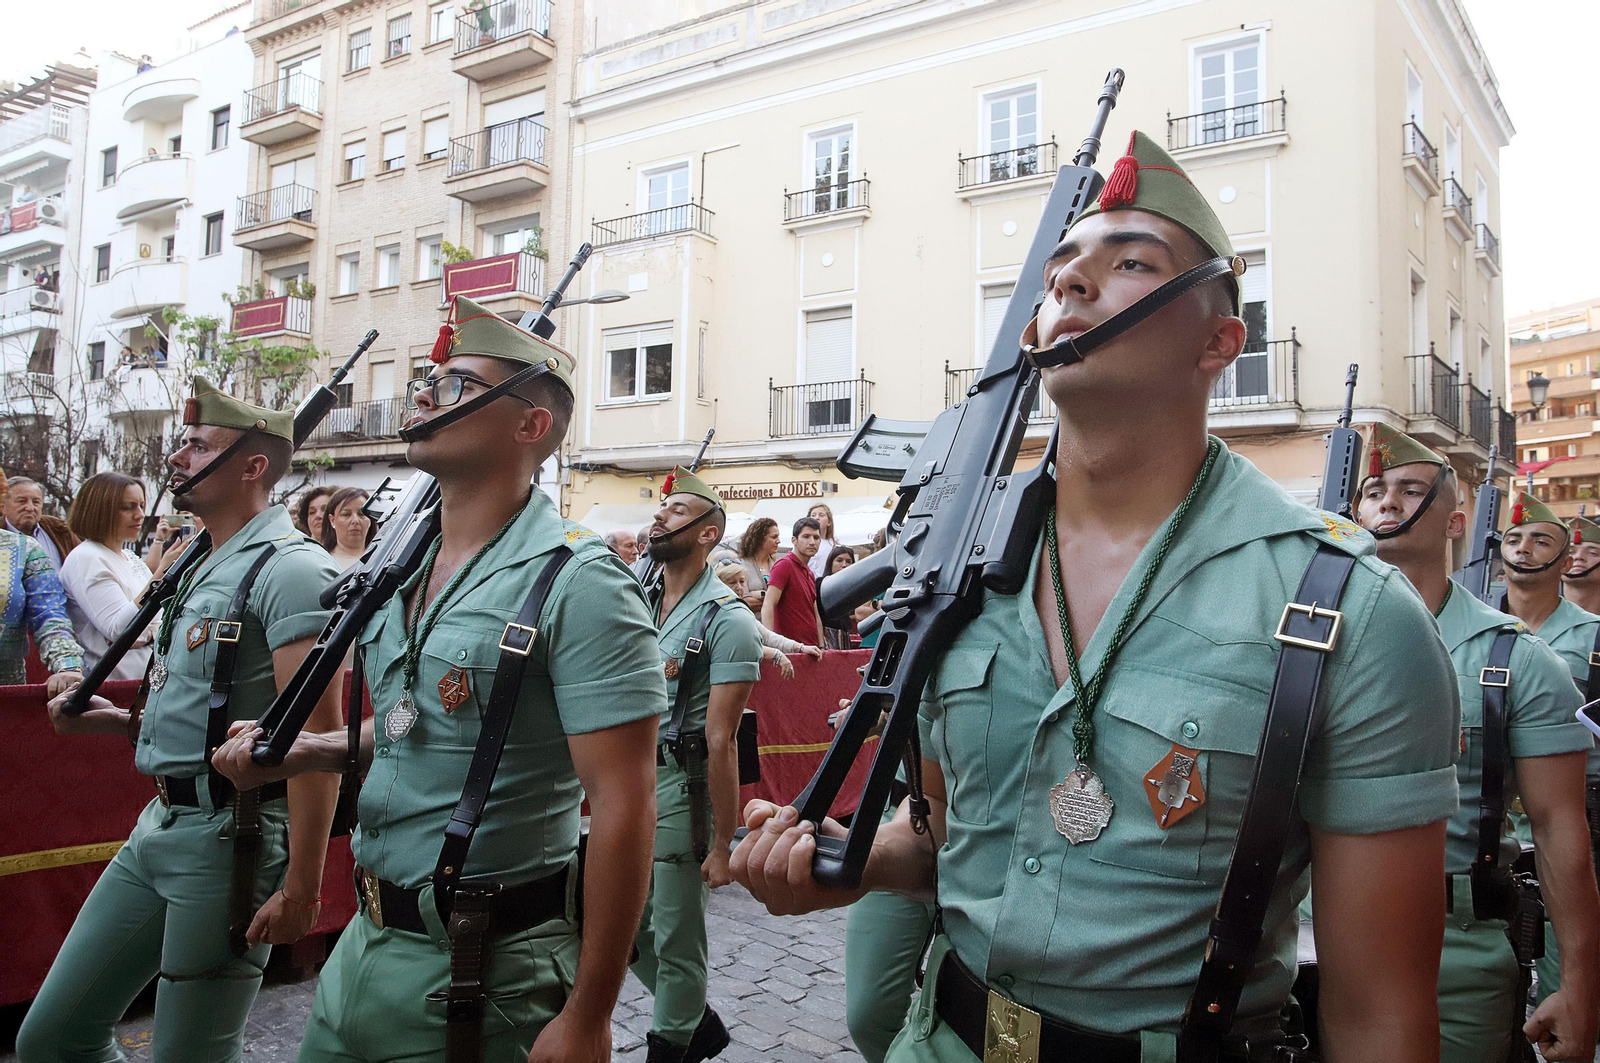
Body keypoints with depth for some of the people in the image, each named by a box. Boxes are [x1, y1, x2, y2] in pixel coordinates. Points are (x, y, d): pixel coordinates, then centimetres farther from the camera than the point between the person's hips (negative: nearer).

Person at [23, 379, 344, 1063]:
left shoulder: (289, 570, -16)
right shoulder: (206, 570, 16)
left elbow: (317, 734, -22)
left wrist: (301, 887, -24)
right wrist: (119, 722, 9)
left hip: (229, 838, -9)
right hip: (160, 825, 9)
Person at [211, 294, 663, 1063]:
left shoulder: (577, 584, -19)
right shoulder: (403, 572, 5)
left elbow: (623, 811, -22)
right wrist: (303, 753, 2)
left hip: (486, 970, -8)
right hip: (365, 942, 8)